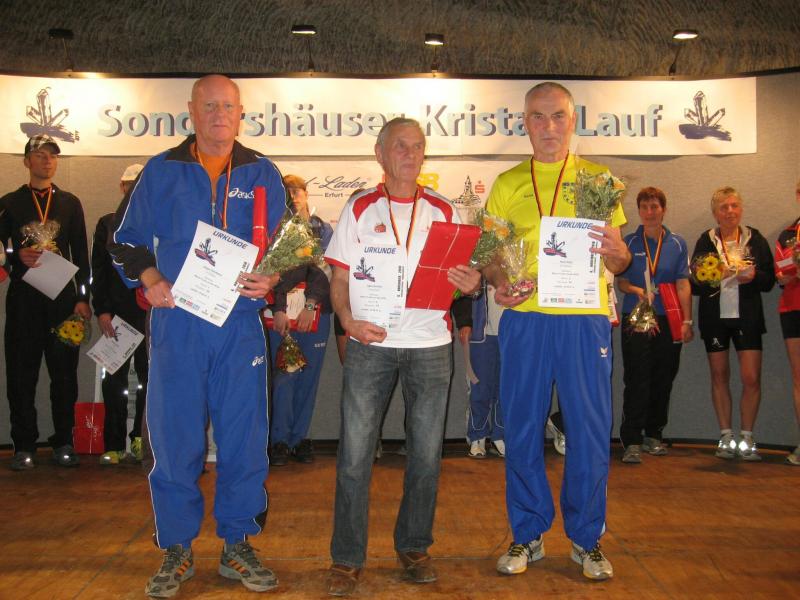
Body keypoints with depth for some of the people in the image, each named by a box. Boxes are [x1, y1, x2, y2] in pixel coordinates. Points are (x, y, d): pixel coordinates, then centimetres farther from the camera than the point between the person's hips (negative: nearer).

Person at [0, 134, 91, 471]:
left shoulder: (70, 203, 13)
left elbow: (81, 254, 10)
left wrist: (82, 297, 2)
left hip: (62, 298, 1)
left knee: (64, 373, 0)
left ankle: (63, 443, 10)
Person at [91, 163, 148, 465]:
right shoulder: (107, 223, 12)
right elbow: (98, 270, 8)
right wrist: (101, 310, -2)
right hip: (117, 313, 1)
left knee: (149, 378, 1)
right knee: (115, 379, 3)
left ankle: (142, 439, 12)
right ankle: (114, 446, 9)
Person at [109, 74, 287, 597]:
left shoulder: (263, 175, 10)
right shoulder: (161, 172, 9)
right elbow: (127, 240, 12)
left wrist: (271, 280, -10)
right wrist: (151, 280, -7)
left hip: (241, 323, 1)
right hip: (176, 320, 0)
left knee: (244, 436, 3)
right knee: (174, 436, 2)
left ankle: (238, 545, 17)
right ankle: (177, 550, 16)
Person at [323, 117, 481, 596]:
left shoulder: (443, 211, 9)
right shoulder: (359, 208, 6)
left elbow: (461, 277, 10)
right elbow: (340, 277, 4)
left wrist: (469, 284, -13)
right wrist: (348, 319, -14)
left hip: (430, 345, 2)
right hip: (371, 342, -1)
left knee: (426, 453, 6)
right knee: (355, 453, -3)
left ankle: (414, 547, 23)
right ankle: (347, 558, 7)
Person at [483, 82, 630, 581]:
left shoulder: (597, 179, 9)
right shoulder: (508, 183, 12)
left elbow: (619, 262, 8)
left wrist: (614, 250, -15)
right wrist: (499, 281, -9)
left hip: (585, 319, -1)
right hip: (525, 317, 1)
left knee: (590, 431, 2)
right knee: (523, 429, 5)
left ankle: (587, 538, 18)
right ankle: (528, 535, 20)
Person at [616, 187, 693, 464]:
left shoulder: (677, 244, 7)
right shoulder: (628, 242, 4)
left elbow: (683, 284, 5)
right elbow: (621, 281, 5)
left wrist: (687, 321, -2)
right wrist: (637, 291, -17)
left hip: (668, 320, 2)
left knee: (663, 381, 8)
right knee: (636, 381, -7)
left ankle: (653, 435, 22)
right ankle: (632, 441, -6)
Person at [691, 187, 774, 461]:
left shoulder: (755, 240, 5)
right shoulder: (706, 242, 4)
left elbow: (769, 280, 6)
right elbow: (695, 284, 2)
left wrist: (753, 276, -14)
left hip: (747, 317, 0)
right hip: (715, 317, 0)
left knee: (751, 378, -7)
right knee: (719, 376, 5)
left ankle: (747, 438, 5)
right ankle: (726, 436, 15)